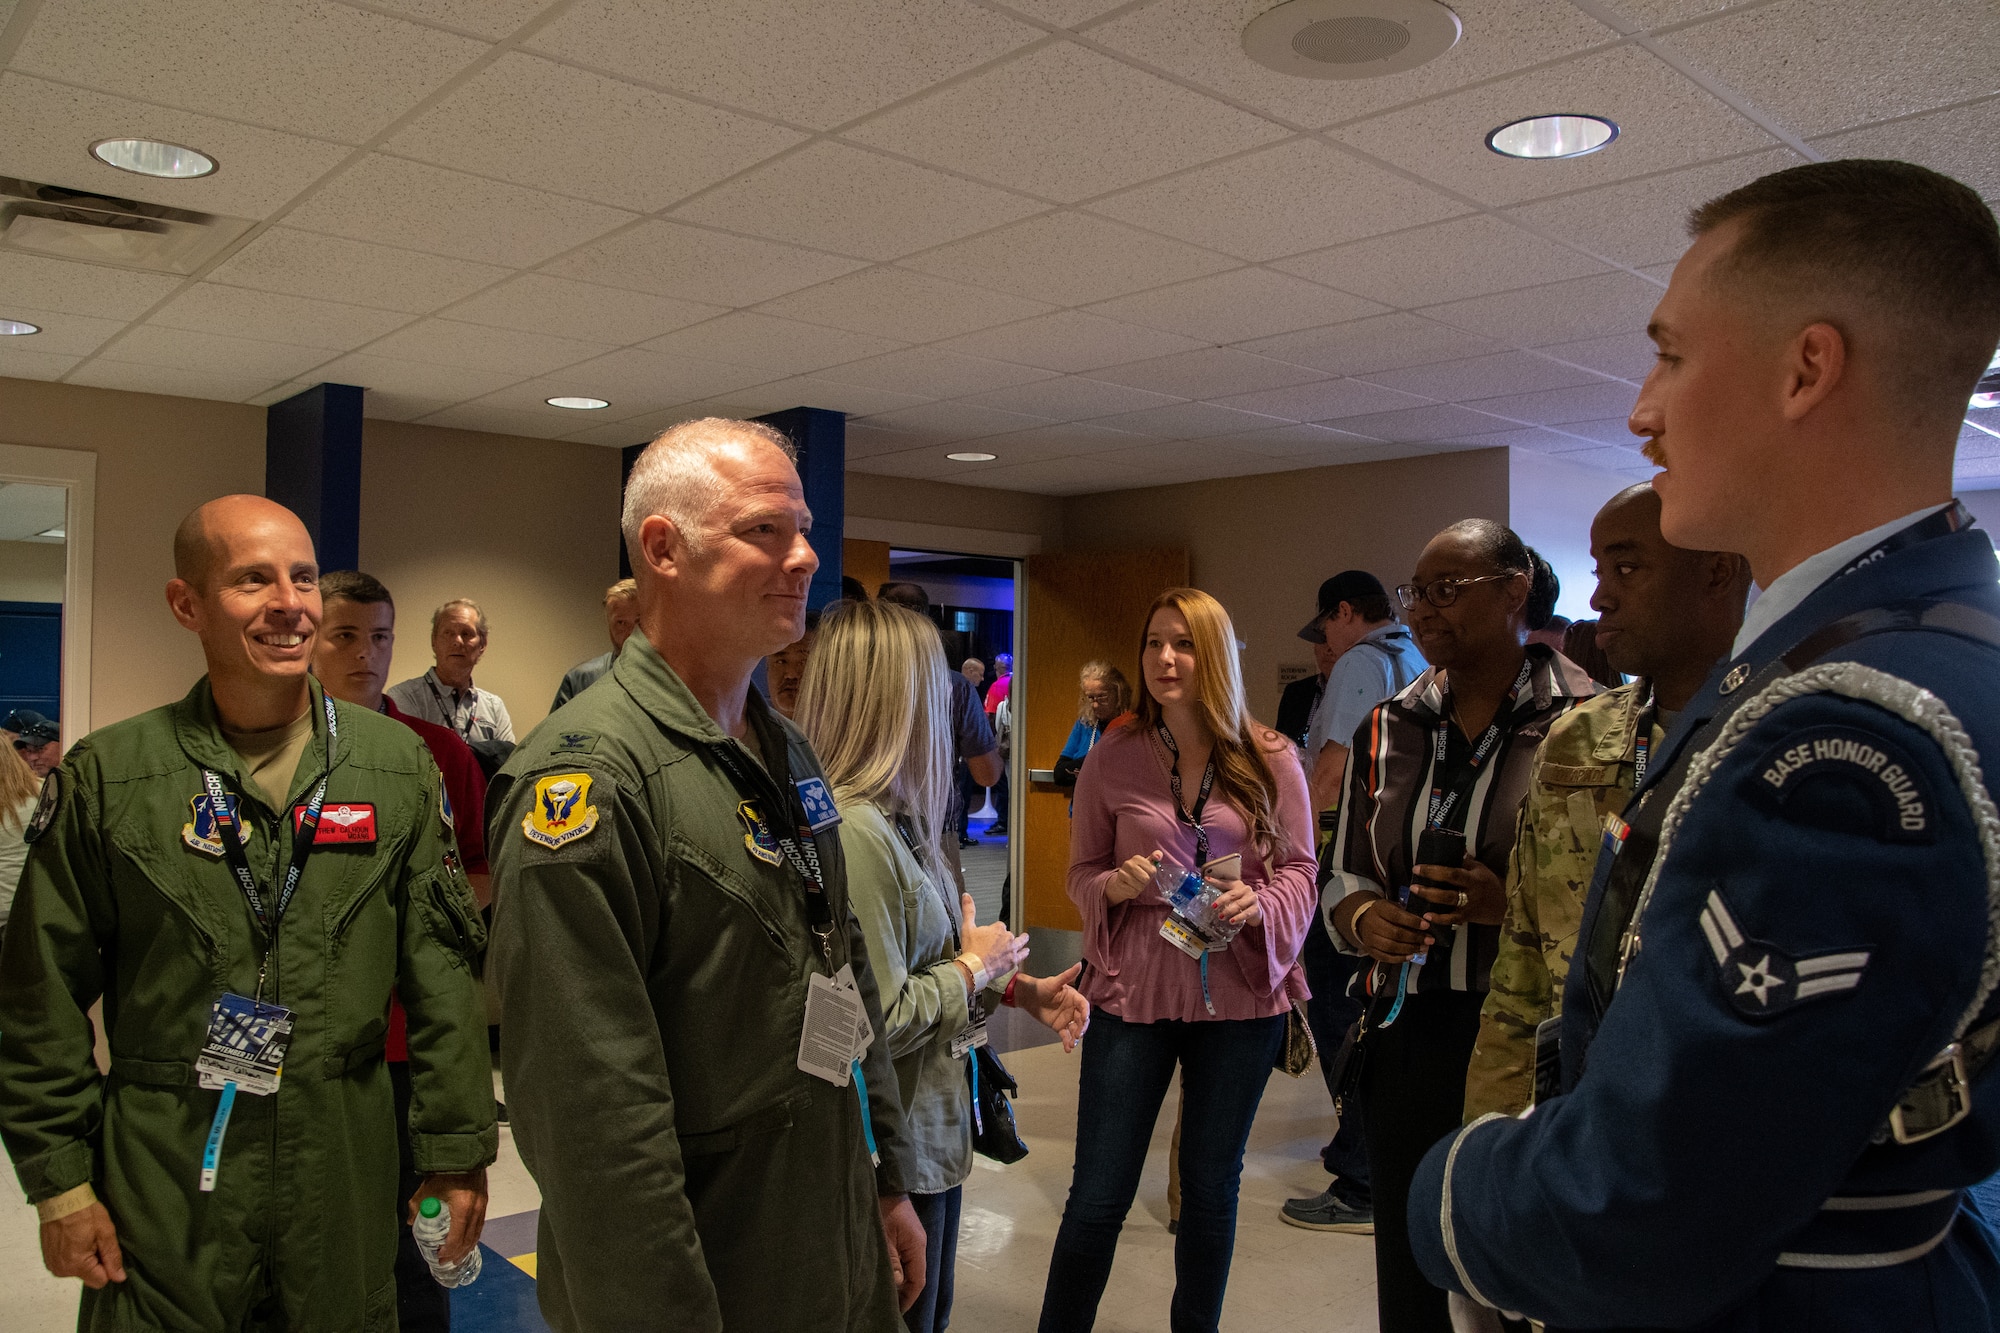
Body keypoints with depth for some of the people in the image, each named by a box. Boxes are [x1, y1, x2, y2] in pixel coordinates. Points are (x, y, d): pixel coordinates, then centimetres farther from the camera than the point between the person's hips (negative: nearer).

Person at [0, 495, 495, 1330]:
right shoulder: (106, 775, -3)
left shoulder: (397, 765, -1)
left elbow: (442, 968, 0)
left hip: (345, 1165, 1)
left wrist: (458, 1148, -1)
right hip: (162, 1177, -1)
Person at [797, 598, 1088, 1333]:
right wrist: (975, 966, -13)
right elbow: (881, 1021, -28)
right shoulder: (850, 832, -27)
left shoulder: (898, 818, 5)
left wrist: (1017, 987, 2)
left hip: (933, 1132, 9)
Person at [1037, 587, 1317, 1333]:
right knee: (1098, 1195, 4)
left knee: (1212, 1187, 17)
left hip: (1239, 996, 1)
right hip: (1133, 992, -1)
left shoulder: (1270, 760, -3)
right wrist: (1118, 884, -17)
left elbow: (1300, 871, 1)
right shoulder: (1112, 758, -2)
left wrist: (1257, 903, -19)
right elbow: (1080, 874, 4)